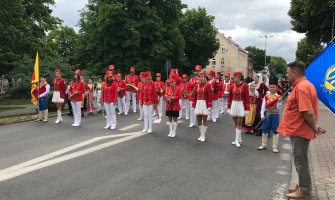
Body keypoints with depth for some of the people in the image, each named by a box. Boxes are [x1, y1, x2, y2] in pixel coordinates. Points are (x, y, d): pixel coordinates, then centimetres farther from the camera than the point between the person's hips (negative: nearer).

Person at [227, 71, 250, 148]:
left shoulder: (244, 85, -9)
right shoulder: (232, 85, 2)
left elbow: (247, 98, -7)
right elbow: (229, 97, 7)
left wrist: (247, 109, -10)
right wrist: (228, 107, 6)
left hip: (241, 106, -4)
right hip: (233, 105, 4)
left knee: (239, 124, 0)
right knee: (236, 123, 11)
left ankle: (237, 140, 3)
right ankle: (239, 139, 24)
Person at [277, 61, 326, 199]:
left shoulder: (301, 87, -22)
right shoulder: (305, 85, 12)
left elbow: (308, 112, -27)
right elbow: (309, 110, 14)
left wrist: (314, 127, -15)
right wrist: (315, 126, 10)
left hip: (299, 131, -10)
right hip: (299, 129, 10)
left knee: (300, 160, 2)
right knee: (300, 160, 18)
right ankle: (303, 186, 30)